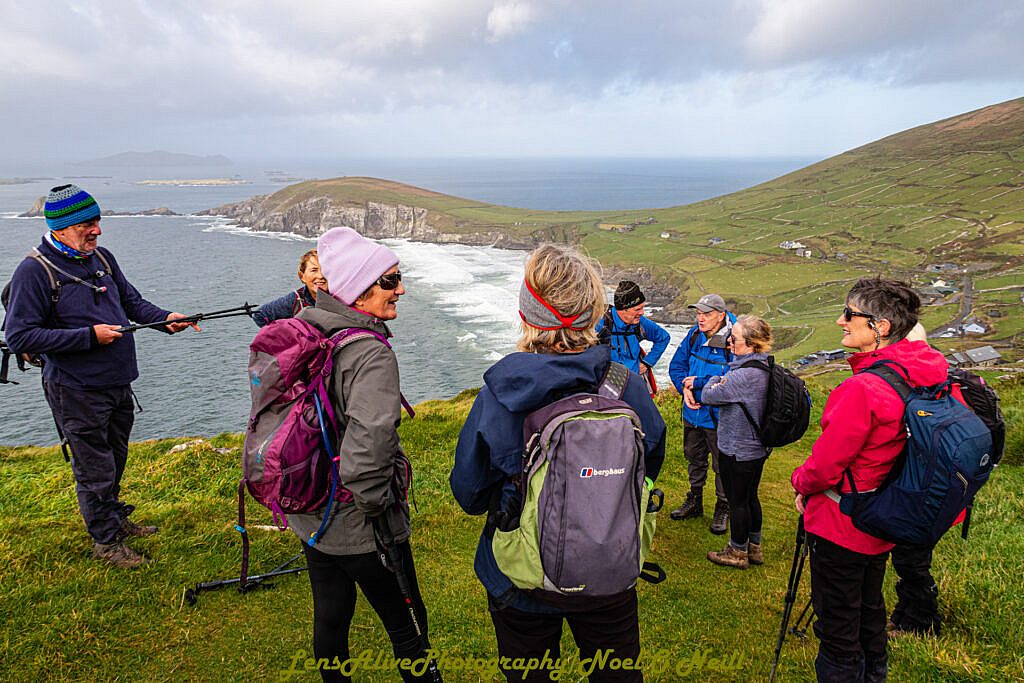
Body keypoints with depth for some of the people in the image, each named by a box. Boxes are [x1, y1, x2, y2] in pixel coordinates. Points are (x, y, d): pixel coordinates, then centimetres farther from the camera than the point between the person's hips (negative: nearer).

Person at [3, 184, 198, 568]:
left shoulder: (101, 258, 6)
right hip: (77, 392, -7)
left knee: (115, 461, 23)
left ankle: (115, 518, 43)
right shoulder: (34, 271, -15)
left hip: (119, 385, 7)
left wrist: (165, 319, -4)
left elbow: (131, 301, 16)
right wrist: (90, 336, -22)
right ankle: (106, 541, 23)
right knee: (94, 470, 6)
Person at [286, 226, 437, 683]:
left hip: (308, 518, 8)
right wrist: (378, 507, -20)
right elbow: (365, 454, -38)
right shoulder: (372, 355, -27)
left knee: (329, 618, 24)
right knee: (407, 628, 13)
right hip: (360, 530, -7)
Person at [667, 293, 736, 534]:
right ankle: (694, 501, 42)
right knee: (694, 459, 23)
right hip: (693, 412, 6)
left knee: (722, 465, 10)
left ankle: (723, 509, 31)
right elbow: (676, 365, 6)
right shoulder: (694, 335, -2)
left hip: (719, 417, -6)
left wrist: (699, 383, -22)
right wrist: (685, 389, -10)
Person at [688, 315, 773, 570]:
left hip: (737, 451, -9)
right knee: (750, 497, 22)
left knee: (737, 501, 9)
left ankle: (737, 552, 27)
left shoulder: (744, 375, -30)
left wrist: (714, 379, 0)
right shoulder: (765, 367, 1)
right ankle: (754, 548, 37)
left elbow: (710, 395, -19)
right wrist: (693, 390, -4)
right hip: (757, 446, 9)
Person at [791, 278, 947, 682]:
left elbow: (826, 464, -22)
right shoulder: (918, 376, -3)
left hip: (841, 529, -9)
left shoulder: (863, 388, -30)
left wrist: (801, 483, 0)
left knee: (837, 626, 8)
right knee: (869, 610, 27)